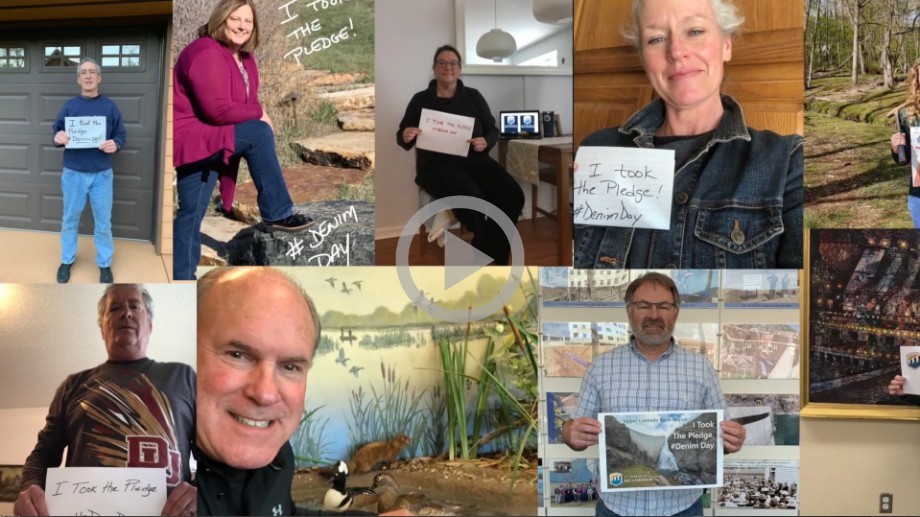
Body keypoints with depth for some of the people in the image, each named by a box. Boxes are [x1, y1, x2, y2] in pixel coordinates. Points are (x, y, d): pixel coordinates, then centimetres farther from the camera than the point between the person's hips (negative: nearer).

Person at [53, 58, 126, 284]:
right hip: (73, 173, 1)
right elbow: (56, 130, 6)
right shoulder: (69, 106, 2)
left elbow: (121, 134, 4)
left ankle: (105, 264, 20)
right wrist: (57, 137, -18)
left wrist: (115, 145, -19)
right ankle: (67, 260, 27)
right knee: (69, 220, 12)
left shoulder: (110, 106, 0)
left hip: (102, 174, -1)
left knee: (103, 222, 6)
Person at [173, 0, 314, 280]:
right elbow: (218, 109, -27)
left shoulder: (244, 57, 12)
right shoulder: (206, 53, -19)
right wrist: (259, 114, -14)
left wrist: (257, 116, -10)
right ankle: (278, 214, -15)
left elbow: (244, 103, 13)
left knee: (191, 214, 8)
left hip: (209, 139, 10)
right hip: (190, 136, -10)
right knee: (260, 134, -23)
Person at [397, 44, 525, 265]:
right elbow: (401, 136, 11)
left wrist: (485, 142, -9)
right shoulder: (421, 99, 10)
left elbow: (493, 131, 14)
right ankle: (488, 254, -13)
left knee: (513, 196, -26)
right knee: (473, 199, -36)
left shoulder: (473, 96, 15)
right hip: (437, 165, -3)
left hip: (475, 160, 3)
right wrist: (406, 137, -14)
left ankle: (492, 257, -12)